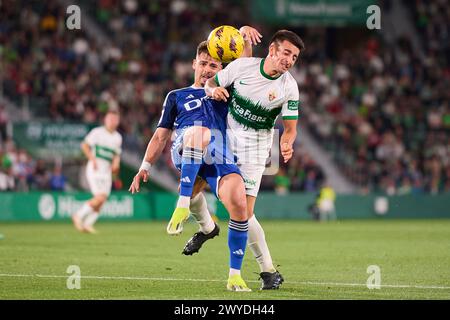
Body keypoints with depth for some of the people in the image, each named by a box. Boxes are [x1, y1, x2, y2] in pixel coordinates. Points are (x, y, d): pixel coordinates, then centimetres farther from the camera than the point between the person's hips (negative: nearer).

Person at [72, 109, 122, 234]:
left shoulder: (118, 137, 14)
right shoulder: (97, 132, -4)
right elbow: (85, 145, -7)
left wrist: (116, 164, 2)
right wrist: (93, 159, -17)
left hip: (107, 171, 6)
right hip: (95, 168, -6)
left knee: (102, 200, -2)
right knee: (100, 197, -18)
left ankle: (87, 223, 7)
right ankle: (79, 215, -3)